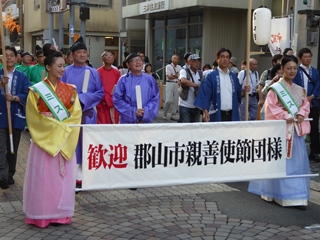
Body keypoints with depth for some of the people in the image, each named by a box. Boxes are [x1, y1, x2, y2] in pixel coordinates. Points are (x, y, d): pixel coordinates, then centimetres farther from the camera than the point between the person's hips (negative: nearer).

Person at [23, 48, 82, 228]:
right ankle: (42, 215, 9)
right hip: (44, 140, -3)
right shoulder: (36, 90, -4)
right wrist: (57, 126, -11)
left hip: (65, 141, 3)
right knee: (43, 178, 0)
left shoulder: (70, 90, 6)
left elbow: (76, 115, 1)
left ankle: (61, 214, 14)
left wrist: (61, 128, -13)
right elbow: (35, 118, -7)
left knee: (63, 177, 6)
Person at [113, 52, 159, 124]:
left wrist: (146, 110, -13)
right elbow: (117, 99, -5)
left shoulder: (150, 79, 3)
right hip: (128, 121, -2)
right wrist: (132, 111, -14)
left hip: (146, 120, 2)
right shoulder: (124, 80, -3)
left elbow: (156, 98, 3)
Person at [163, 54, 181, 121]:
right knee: (168, 100, -10)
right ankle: (164, 114, 4)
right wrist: (177, 76, -4)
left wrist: (173, 75, -10)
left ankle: (173, 115, 10)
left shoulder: (179, 67, 13)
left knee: (176, 100, 3)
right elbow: (169, 77, -8)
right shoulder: (168, 66, 1)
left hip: (177, 84, 4)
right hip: (170, 83, -4)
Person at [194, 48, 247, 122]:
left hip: (232, 115, 5)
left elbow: (238, 94, 17)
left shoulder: (233, 76, 14)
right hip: (217, 115, -4)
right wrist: (205, 111, -16)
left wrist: (244, 91, -4)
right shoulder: (211, 76, -1)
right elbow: (205, 94, -7)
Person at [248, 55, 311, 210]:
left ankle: (298, 196, 13)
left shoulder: (299, 90, 14)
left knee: (297, 162, 5)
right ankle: (281, 194, 5)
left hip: (296, 130, 6)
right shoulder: (275, 88, -6)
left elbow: (305, 104, 10)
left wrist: (301, 114, -9)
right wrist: (285, 117, -19)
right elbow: (271, 107, -12)